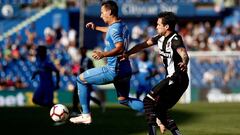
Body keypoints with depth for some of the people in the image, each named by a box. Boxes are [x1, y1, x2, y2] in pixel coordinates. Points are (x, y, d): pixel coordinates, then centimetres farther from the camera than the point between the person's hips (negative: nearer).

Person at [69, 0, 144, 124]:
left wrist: (104, 54, -42)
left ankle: (86, 115, 4)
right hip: (125, 71, 9)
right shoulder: (122, 26, 12)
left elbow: (120, 48, -31)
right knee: (123, 99, 22)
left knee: (81, 79, 4)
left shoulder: (114, 28, -17)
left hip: (113, 71, -9)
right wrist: (96, 28, 47)